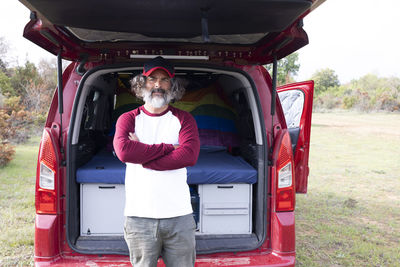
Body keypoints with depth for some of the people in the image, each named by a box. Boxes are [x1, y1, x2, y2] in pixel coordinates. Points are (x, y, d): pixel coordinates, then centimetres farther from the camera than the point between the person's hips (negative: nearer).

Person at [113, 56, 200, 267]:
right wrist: (169, 147, -10)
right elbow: (123, 151, -14)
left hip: (179, 217, 0)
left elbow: (190, 156, -12)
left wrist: (142, 157, -11)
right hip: (139, 217, 0)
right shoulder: (128, 119, 7)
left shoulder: (183, 119, 6)